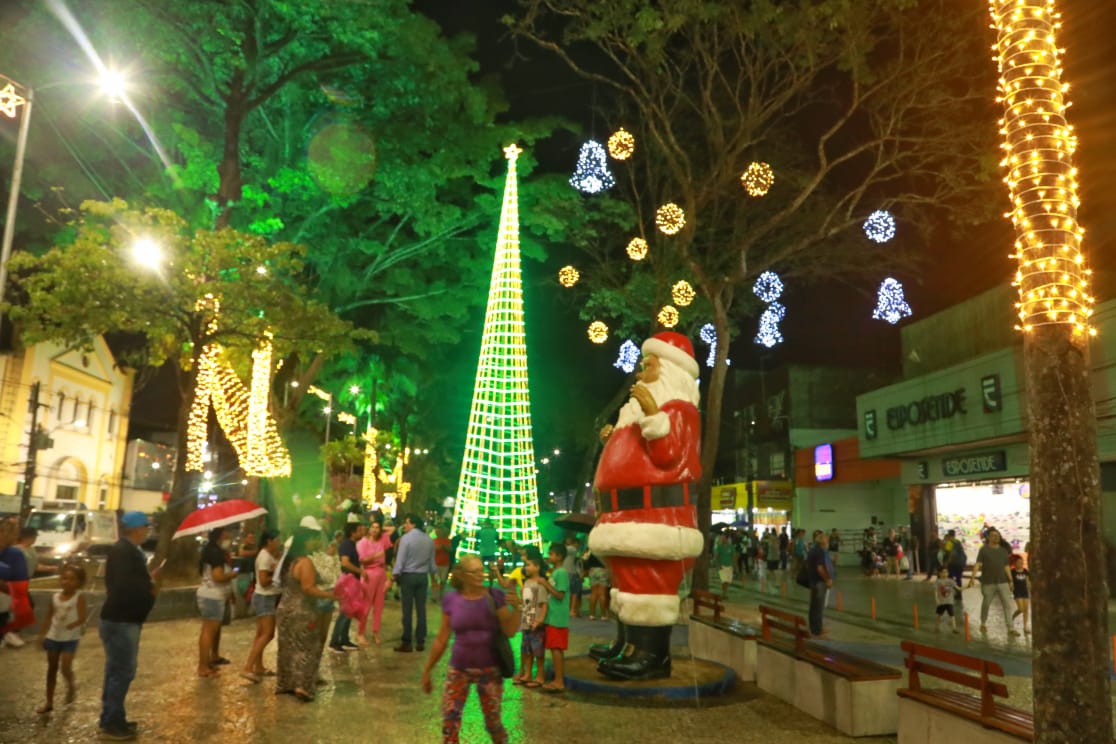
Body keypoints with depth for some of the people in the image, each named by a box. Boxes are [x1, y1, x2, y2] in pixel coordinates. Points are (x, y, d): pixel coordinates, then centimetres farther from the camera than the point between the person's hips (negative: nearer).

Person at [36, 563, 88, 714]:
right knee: (51, 669, 11)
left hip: (70, 638, -5)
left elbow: (82, 618, -15)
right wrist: (42, 635, 8)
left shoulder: (79, 597, -12)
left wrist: (70, 626, -26)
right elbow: (49, 617, 10)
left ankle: (71, 687, 20)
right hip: (53, 637, 5)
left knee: (65, 667, -12)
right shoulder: (54, 597, 2)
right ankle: (49, 702, 20)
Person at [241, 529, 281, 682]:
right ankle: (247, 668, -17)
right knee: (267, 634, -15)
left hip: (268, 597, 10)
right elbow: (263, 581, -23)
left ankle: (258, 667, 23)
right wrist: (276, 575, -13)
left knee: (262, 634, 15)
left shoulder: (268, 555, 12)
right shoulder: (265, 556, -19)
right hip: (265, 598, -10)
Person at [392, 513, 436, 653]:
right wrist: (432, 574, 20)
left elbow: (400, 559, -13)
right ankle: (420, 641, 12)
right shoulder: (429, 540, 5)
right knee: (421, 609, 8)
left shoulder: (406, 538, -11)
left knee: (407, 610, 0)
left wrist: (395, 575, -8)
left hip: (408, 576, -5)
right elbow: (432, 561, 9)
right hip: (423, 576, 5)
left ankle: (407, 643, 3)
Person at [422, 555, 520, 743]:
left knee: (493, 723, 8)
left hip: (489, 670, -1)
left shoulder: (495, 596, -9)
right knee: (449, 722, -1)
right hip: (458, 669, 1)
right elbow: (442, 639, 3)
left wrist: (516, 608, -29)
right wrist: (427, 670, 7)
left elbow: (510, 631, -13)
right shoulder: (451, 600, -5)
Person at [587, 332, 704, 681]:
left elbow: (669, 458, -22)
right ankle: (627, 646, 25)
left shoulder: (677, 409, -6)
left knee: (650, 584, -11)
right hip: (629, 515, 11)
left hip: (655, 514, -11)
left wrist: (654, 415, -26)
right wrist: (614, 441, 23)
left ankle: (654, 655, -7)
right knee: (629, 583, 16)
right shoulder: (640, 411, 24)